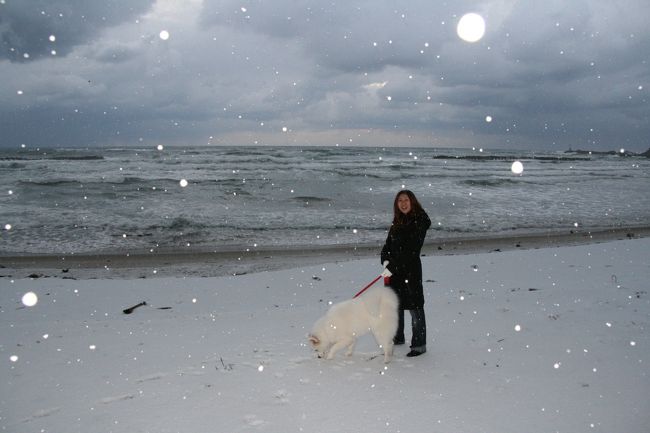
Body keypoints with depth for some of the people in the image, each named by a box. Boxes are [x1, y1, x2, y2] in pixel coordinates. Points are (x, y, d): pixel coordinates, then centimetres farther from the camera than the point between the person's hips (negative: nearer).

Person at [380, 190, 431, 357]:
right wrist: (385, 260, -9)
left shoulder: (419, 221, -12)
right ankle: (398, 337, 34)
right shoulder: (398, 221, 13)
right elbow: (389, 243, 10)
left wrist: (393, 265, -20)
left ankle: (419, 344, 5)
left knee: (415, 306, -3)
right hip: (394, 269, 8)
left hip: (411, 270, -8)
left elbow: (411, 250, -19)